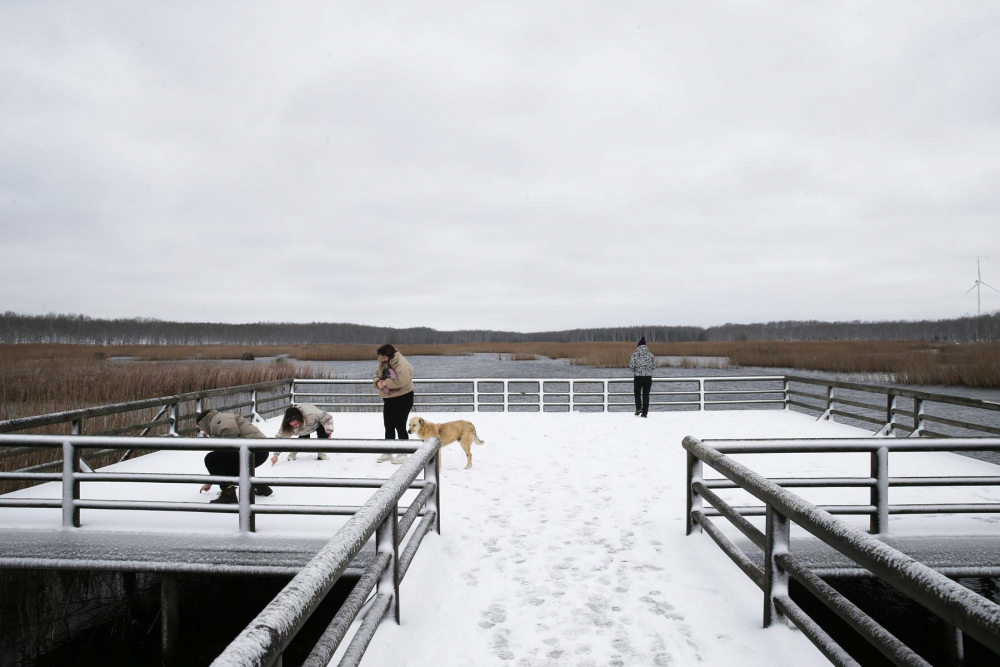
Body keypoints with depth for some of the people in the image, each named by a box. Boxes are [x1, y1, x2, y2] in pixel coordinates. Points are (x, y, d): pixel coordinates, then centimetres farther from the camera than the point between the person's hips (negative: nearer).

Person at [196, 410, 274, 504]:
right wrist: (209, 482, 43)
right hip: (260, 452, 10)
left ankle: (228, 494, -7)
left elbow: (231, 432, -23)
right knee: (230, 468, 32)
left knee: (211, 459, -7)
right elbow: (220, 461, 38)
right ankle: (261, 487, 31)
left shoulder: (217, 419, 1)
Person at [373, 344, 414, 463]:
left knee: (400, 426, -3)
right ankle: (388, 452, 25)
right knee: (388, 426, 14)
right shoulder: (383, 363, 5)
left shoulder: (402, 365, -23)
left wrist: (386, 382, -25)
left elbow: (402, 381, -33)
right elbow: (377, 375, 13)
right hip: (388, 398, 9)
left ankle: (403, 454, 8)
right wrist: (378, 382, -10)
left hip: (402, 398, -9)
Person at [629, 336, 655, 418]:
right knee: (646, 394, 8)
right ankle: (645, 412, 8)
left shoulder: (635, 354, -7)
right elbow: (654, 366, 2)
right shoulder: (650, 355, -2)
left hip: (638, 377, -1)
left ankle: (638, 408, 0)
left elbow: (631, 366, -11)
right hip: (648, 377, 1)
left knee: (637, 393, 18)